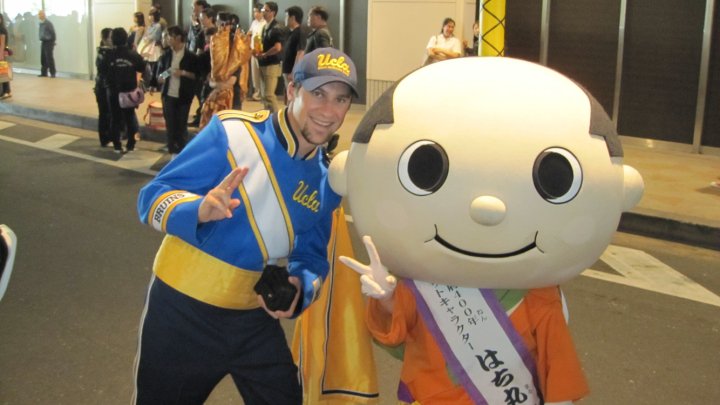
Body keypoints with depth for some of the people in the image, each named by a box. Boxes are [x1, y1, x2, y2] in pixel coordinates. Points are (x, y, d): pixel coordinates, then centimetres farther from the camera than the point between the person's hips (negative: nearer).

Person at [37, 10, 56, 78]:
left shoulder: (48, 23, -13)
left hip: (48, 42, -8)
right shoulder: (41, 23, 10)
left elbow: (53, 33, -11)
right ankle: (44, 73, 15)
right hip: (43, 42, 8)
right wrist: (41, 39, 14)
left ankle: (52, 73, -2)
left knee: (49, 58, -7)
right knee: (43, 59, 9)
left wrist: (52, 42, -6)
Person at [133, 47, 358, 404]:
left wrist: (299, 287, -16)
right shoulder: (232, 132, -15)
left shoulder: (328, 178, 0)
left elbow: (311, 257, 6)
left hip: (256, 321, 4)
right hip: (182, 312, -3)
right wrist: (200, 210, -37)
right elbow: (153, 198, -16)